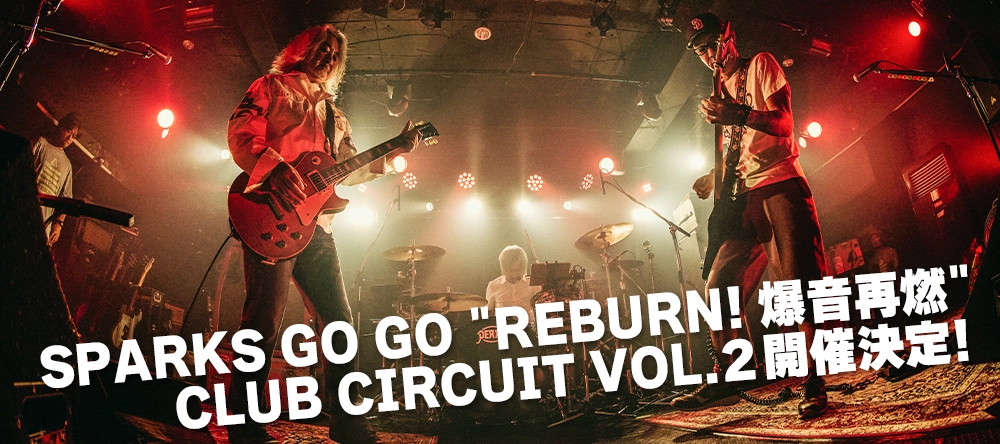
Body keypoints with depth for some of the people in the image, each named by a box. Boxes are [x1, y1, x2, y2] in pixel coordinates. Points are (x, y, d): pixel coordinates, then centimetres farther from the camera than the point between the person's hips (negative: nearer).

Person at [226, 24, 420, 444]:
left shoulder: (333, 115, 27)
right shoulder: (272, 86, 8)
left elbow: (348, 169, 23)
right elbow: (240, 134, -5)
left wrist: (392, 151, 12)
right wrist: (274, 167, -22)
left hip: (314, 223, 7)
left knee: (339, 320, 6)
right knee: (264, 321, -12)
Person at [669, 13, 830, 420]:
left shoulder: (760, 65, 4)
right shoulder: (721, 91, 23)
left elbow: (784, 123, -10)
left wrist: (742, 116, -28)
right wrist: (713, 178, 11)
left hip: (780, 185, -7)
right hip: (744, 196, 7)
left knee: (798, 285, -11)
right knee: (718, 288, 1)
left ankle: (813, 386, -4)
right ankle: (724, 383, 10)